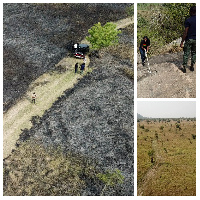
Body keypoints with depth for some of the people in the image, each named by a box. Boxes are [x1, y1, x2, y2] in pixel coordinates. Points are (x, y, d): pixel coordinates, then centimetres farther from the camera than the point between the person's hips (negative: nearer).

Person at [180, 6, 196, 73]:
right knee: (194, 53, 18)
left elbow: (185, 33, -16)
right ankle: (192, 66, 23)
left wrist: (182, 42, -11)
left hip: (189, 39, -4)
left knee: (186, 54, 4)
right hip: (196, 40, 4)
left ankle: (184, 68, 5)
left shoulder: (188, 20, -15)